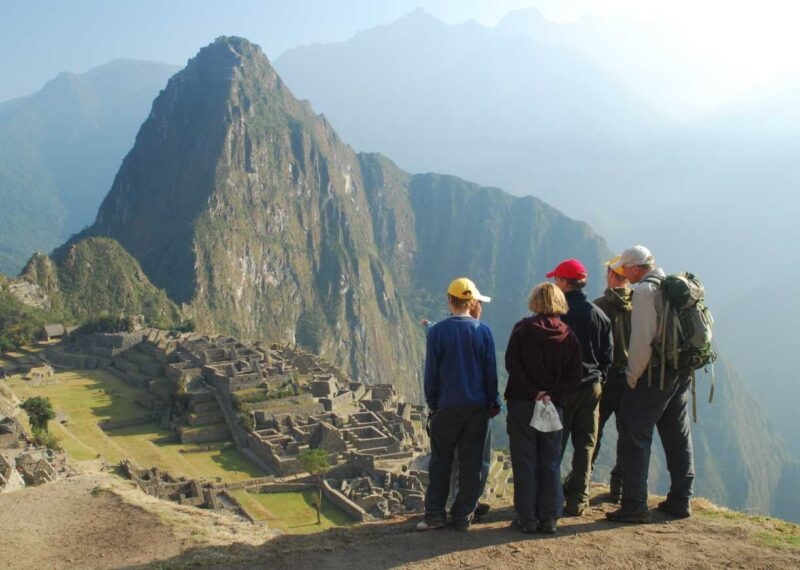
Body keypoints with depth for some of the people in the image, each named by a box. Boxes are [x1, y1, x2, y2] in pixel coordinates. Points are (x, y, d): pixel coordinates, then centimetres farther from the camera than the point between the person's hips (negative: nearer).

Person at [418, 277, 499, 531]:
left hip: (447, 407, -1)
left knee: (440, 462, 10)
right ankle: (463, 517, 13)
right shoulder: (483, 331, -4)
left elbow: (431, 372, -4)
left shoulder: (437, 331, -8)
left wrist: (432, 402, 8)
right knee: (471, 463, 9)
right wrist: (493, 401, 13)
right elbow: (491, 370, 2)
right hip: (477, 406, 1)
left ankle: (435, 515, 11)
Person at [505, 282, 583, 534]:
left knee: (524, 462, 4)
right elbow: (575, 374, -2)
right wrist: (553, 396, -6)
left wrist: (533, 392, -11)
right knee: (551, 462, 11)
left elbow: (512, 365, -13)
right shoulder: (568, 335, 3)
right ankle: (549, 518, 12)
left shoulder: (523, 329, -4)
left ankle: (527, 518, 6)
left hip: (521, 403, -2)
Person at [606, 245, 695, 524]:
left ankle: (634, 505, -3)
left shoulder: (646, 290, -13)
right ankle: (680, 501, 24)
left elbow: (642, 339, -19)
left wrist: (632, 376, -10)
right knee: (678, 436, 15)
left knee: (634, 435, -3)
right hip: (683, 371, 9)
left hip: (656, 371, -8)